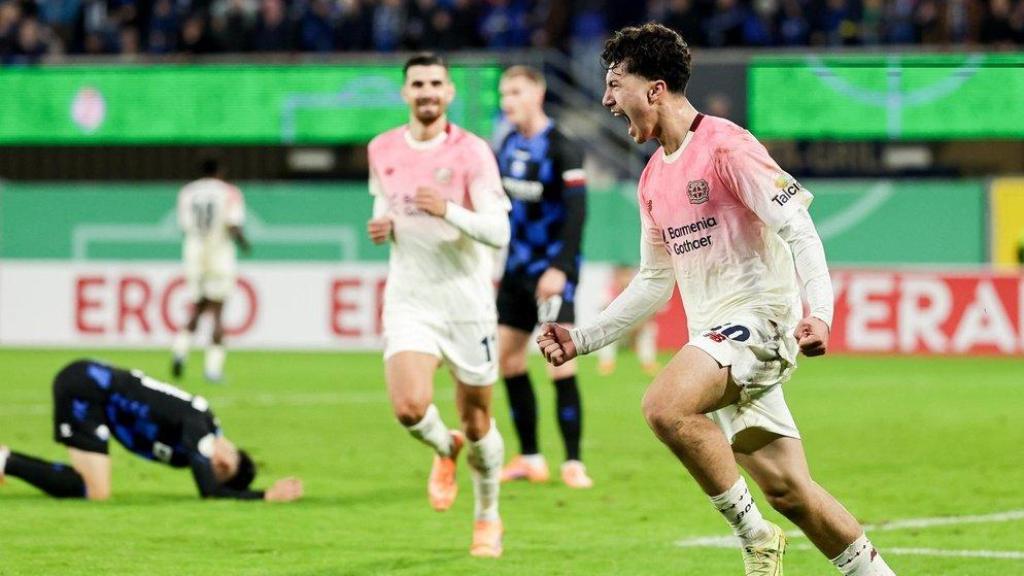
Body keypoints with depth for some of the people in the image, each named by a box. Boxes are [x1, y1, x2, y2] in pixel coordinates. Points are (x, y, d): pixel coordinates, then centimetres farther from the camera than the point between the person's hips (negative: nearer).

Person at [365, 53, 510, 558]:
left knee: (476, 419, 7)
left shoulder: (471, 151, -10)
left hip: (467, 300, -2)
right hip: (408, 301, 2)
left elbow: (498, 232, -16)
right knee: (409, 407, -20)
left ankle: (488, 518, 31)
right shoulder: (382, 151, 3)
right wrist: (381, 225, 0)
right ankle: (445, 449, 17)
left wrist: (448, 211, -32)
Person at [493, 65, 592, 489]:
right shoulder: (507, 146, 9)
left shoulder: (561, 149, -13)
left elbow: (576, 212, -18)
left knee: (561, 365, -11)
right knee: (508, 358, 7)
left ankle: (573, 463, -6)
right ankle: (529, 458, 16)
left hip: (551, 272, -8)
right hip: (515, 269, 8)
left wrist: (561, 268, -25)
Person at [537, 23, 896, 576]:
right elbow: (653, 283, 24)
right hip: (714, 338, 8)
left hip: (760, 317, -8)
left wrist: (819, 312, -29)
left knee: (665, 406, -30)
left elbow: (797, 225, -15)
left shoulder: (725, 146, -9)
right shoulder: (653, 179, 16)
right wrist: (580, 340, 16)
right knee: (785, 489, 6)